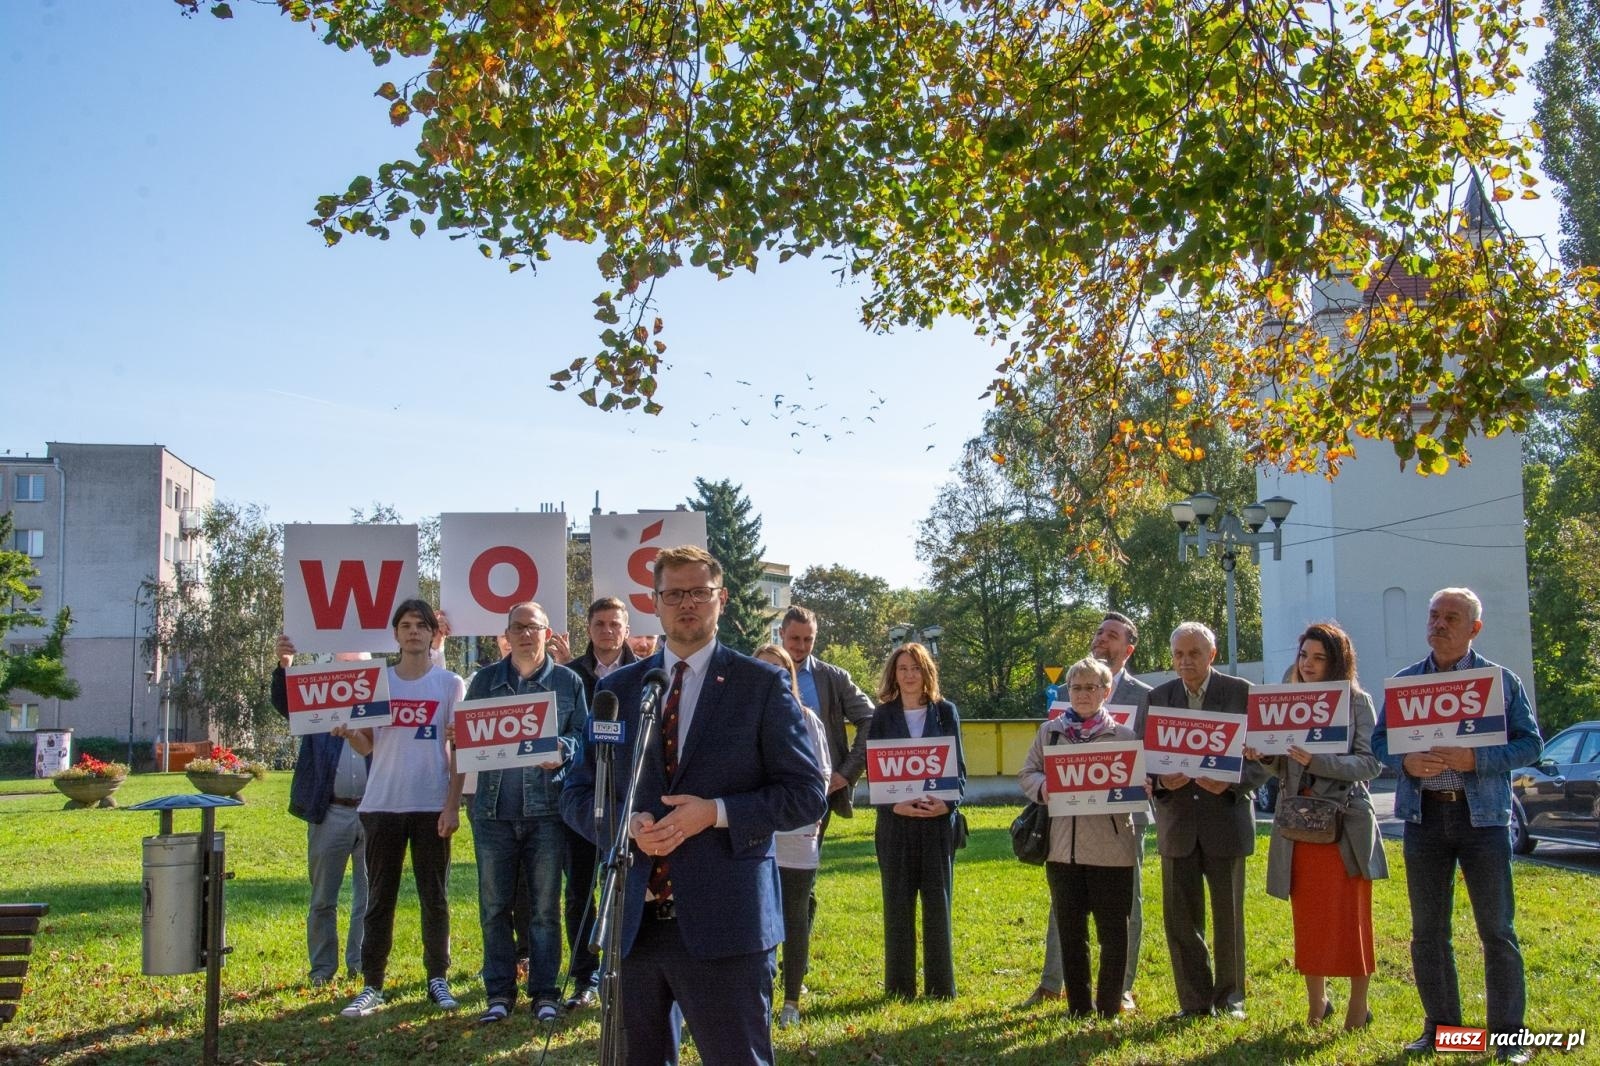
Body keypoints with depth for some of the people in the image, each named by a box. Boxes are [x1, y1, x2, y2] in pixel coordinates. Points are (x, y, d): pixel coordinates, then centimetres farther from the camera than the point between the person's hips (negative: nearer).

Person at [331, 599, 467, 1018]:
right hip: (383, 804, 2)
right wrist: (348, 733, -14)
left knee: (434, 897, 6)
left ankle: (437, 979, 16)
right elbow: (367, 746, 9)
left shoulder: (449, 684, 2)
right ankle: (371, 986, 10)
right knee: (379, 898, 5)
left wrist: (453, 806, -8)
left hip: (432, 805, -1)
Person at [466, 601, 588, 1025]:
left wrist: (562, 748, -15)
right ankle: (499, 993, 16)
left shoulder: (568, 681, 5)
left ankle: (545, 992, 13)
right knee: (494, 906, 5)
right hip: (494, 807, 1)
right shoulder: (485, 680, 9)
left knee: (544, 906, 4)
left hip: (547, 806, -1)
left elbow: (584, 735, 6)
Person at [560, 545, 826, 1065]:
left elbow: (806, 794, -2)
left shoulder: (763, 684, 1)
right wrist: (626, 822, -9)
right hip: (632, 920, 4)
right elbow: (577, 794, 12)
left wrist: (716, 812, -15)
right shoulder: (618, 688, 11)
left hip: (724, 922, -3)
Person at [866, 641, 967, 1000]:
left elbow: (959, 766, 5)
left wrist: (948, 802, -12)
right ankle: (899, 988, 11)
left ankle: (941, 986, 13)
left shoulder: (945, 712, 6)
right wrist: (895, 805, -15)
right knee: (898, 904, 3)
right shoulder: (883, 716, 5)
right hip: (895, 820, 0)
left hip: (938, 819, 0)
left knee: (938, 902, 3)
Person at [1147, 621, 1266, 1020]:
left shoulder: (1242, 694, -2)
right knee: (1179, 917, 4)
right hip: (1177, 822, 2)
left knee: (1228, 916, 9)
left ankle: (1230, 998, 24)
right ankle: (1195, 1001, 16)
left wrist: (1231, 782, -20)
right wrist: (1160, 780, -15)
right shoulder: (1157, 698, 5)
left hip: (1226, 819, -2)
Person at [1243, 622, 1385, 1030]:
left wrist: (1317, 761, -23)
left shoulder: (1357, 702, -2)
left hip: (1345, 824, -4)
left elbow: (1372, 762, -11)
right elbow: (1284, 769, 12)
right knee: (1308, 918, 9)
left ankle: (1358, 1006, 12)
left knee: (1350, 917, 1)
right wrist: (1263, 756, -10)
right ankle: (1317, 1002, 21)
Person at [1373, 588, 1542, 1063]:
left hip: (1483, 814, -3)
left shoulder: (1502, 680, 1)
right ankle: (1440, 1026, 20)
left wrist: (1476, 759, -18)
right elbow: (1379, 740, 9)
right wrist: (1406, 761, -13)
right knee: (1427, 930, 8)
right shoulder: (1403, 682, 8)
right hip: (1424, 814, 3)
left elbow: (1531, 743, -2)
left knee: (1497, 929, 1)